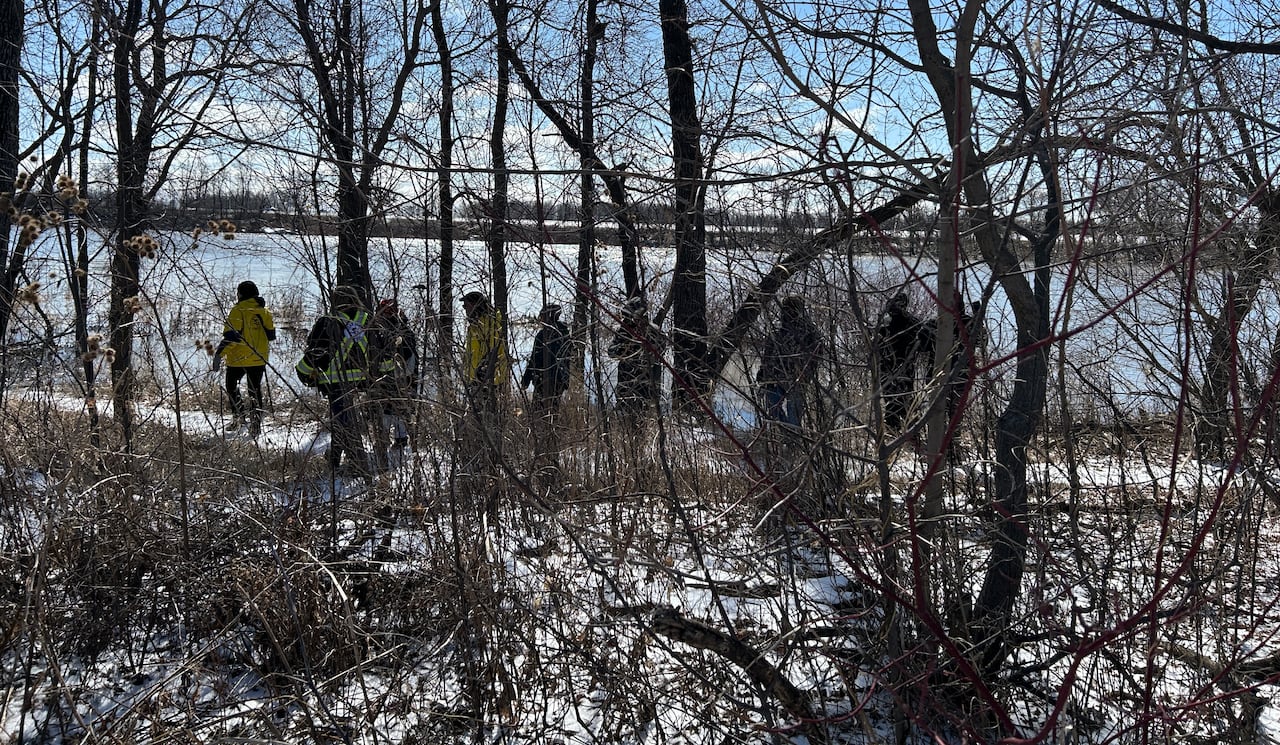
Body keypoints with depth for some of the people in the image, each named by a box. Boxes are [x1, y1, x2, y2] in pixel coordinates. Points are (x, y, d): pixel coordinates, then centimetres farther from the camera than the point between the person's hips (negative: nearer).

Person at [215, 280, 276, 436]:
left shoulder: (238, 311, -12)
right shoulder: (265, 311, 5)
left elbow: (230, 336, -18)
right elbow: (271, 335, 10)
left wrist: (219, 354, -16)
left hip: (239, 357, -5)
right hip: (259, 358, 5)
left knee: (232, 386, 15)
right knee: (255, 390, 13)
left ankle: (239, 415, 2)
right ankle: (256, 422, 5)